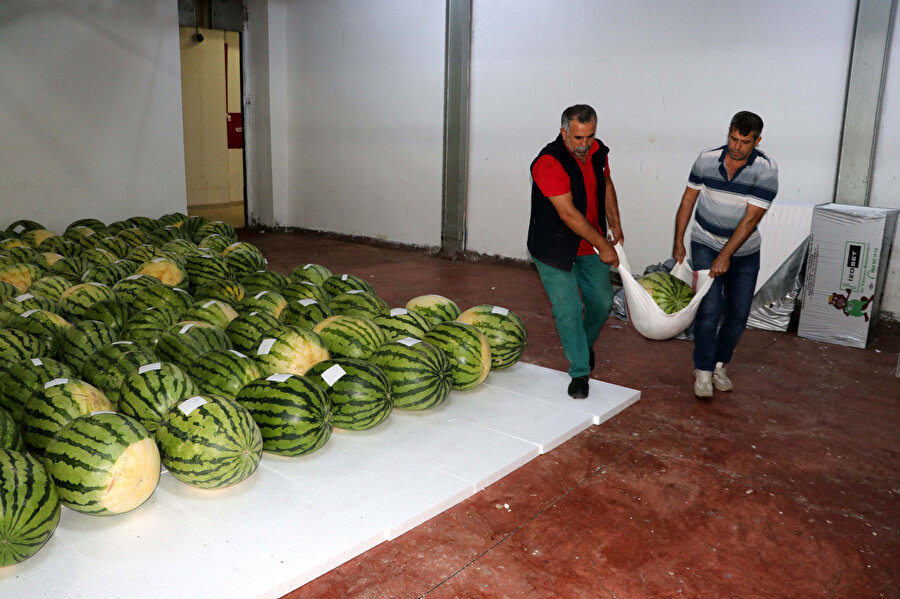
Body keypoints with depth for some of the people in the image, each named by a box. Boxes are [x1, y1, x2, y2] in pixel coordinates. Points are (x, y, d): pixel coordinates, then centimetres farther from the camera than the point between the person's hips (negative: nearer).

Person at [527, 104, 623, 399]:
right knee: (568, 310, -6)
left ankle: (585, 342, 43)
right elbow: (568, 213, -27)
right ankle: (580, 372, 10)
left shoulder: (597, 151, -2)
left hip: (590, 246, 6)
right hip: (555, 249, -6)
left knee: (602, 301, 14)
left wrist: (615, 224, 12)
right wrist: (602, 245, -22)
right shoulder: (548, 163, -25)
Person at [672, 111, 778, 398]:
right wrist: (678, 241, -2)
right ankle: (702, 370, 0)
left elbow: (751, 218, -20)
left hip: (744, 250, 1)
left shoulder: (766, 170, -17)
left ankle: (718, 364, 25)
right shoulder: (707, 159, -11)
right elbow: (688, 199, 0)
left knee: (738, 314, 6)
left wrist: (725, 256, -23)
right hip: (706, 244, -1)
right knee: (710, 308, -12)